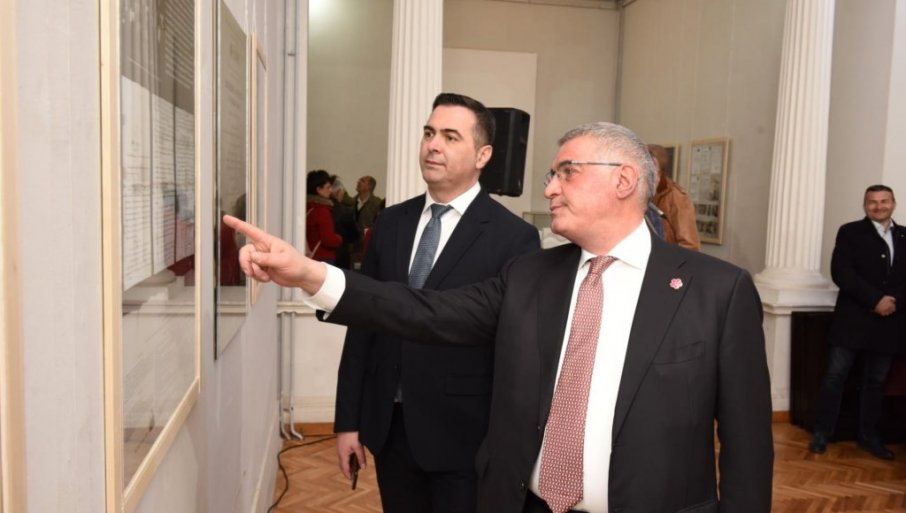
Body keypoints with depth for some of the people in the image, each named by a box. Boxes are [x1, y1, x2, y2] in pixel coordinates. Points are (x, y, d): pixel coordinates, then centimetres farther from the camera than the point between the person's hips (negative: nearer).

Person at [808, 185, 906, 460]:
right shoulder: (850, 232, 0)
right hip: (853, 319, -3)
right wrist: (875, 300, -17)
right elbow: (840, 273, -11)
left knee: (876, 381, 12)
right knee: (835, 376, -1)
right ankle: (821, 433, 8)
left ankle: (869, 435, 24)